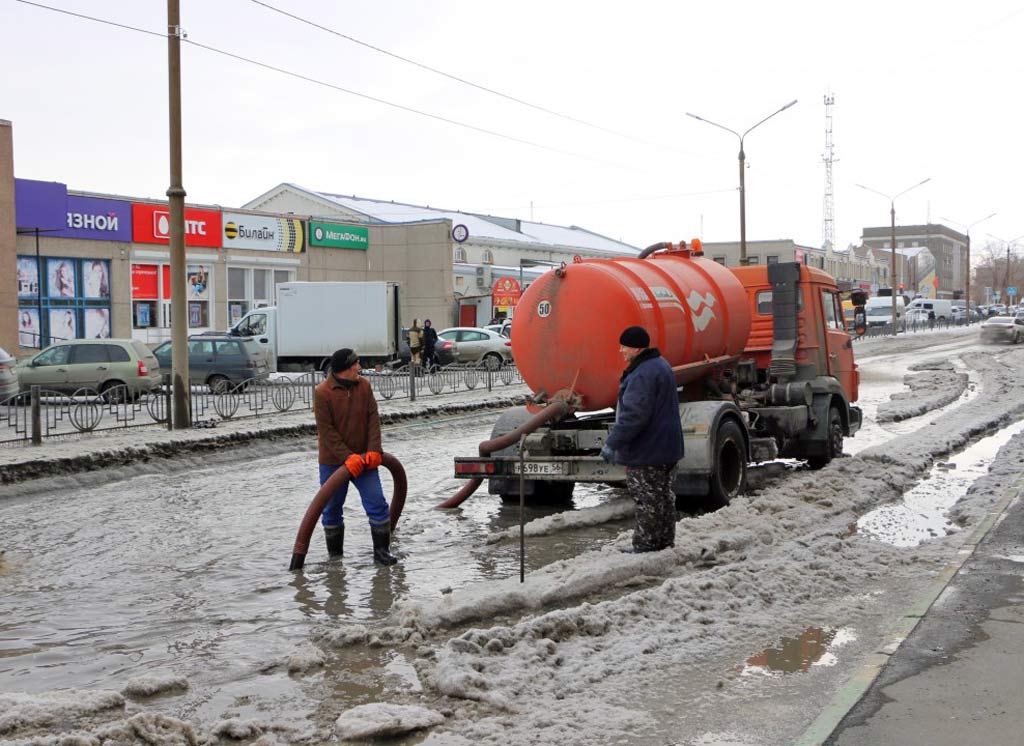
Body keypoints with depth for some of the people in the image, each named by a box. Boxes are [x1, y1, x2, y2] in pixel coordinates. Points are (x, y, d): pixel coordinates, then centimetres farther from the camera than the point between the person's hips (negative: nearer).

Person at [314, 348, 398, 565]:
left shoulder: (364, 385, -1)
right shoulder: (322, 393, -15)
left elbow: (373, 418, -1)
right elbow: (326, 430, -17)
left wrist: (373, 450, -12)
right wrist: (347, 457, -21)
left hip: (363, 458, 3)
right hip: (333, 461, -3)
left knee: (377, 504, -2)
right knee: (332, 509, 8)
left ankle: (381, 550, 9)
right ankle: (335, 555, 23)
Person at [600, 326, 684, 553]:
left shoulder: (642, 375, -23)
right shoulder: (661, 365, 13)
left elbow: (634, 415, -28)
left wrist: (612, 443, -22)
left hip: (645, 452, -11)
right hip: (666, 448, 11)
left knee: (647, 499, -3)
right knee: (663, 495, 17)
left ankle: (645, 545, 4)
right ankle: (665, 542, 26)